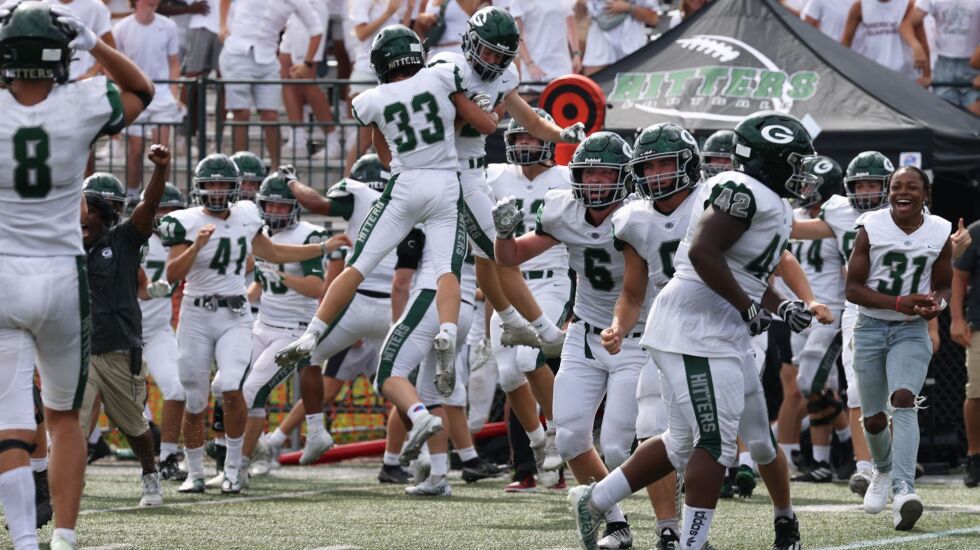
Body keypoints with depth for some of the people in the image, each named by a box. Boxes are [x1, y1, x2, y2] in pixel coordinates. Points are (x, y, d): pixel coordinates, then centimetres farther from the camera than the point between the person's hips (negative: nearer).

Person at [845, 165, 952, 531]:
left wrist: (937, 302, -14)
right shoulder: (870, 228, -7)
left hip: (912, 331, -1)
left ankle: (903, 489, -35)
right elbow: (853, 288, -8)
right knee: (873, 418, 9)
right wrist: (898, 303, -23)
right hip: (871, 327, 1)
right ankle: (883, 470, 42)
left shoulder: (940, 233, -2)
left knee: (903, 400, -24)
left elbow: (944, 285, 11)